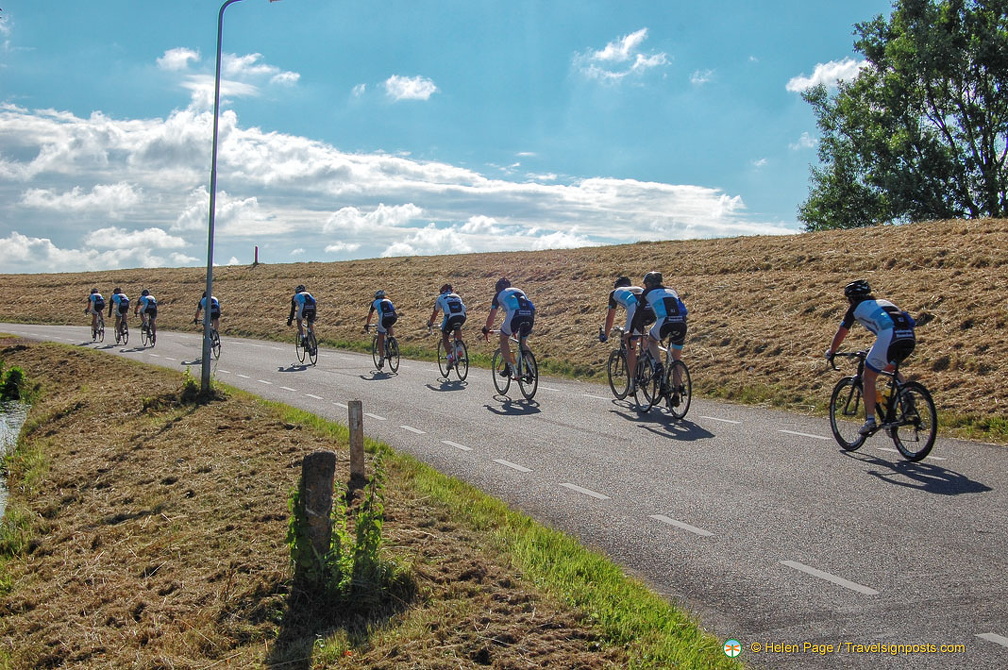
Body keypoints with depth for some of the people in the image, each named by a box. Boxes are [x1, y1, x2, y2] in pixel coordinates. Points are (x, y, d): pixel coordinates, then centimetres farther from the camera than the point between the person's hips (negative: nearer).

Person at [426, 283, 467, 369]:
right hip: (462, 316, 3)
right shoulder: (457, 296, 35)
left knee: (444, 337, 15)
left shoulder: (441, 297, 27)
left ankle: (450, 357, 0)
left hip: (450, 316, -3)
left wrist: (430, 324, 50)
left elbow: (434, 314, 35)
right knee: (457, 329, 35)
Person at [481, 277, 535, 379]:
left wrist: (486, 330, 40)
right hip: (529, 316, 4)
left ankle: (509, 367, 12)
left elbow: (491, 316, 24)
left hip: (515, 315, -4)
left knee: (503, 339, 22)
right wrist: (517, 328, 59)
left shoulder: (499, 294, 23)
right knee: (522, 343, 26)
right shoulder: (519, 291, 36)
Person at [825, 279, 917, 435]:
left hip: (889, 337, -6)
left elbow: (841, 333, 28)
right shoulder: (882, 303, 37)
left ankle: (870, 420, 2)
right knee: (890, 367, 32)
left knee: (869, 376, 9)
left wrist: (831, 351, 45)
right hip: (910, 337, 6)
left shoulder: (856, 307, 21)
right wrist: (875, 351, 63)